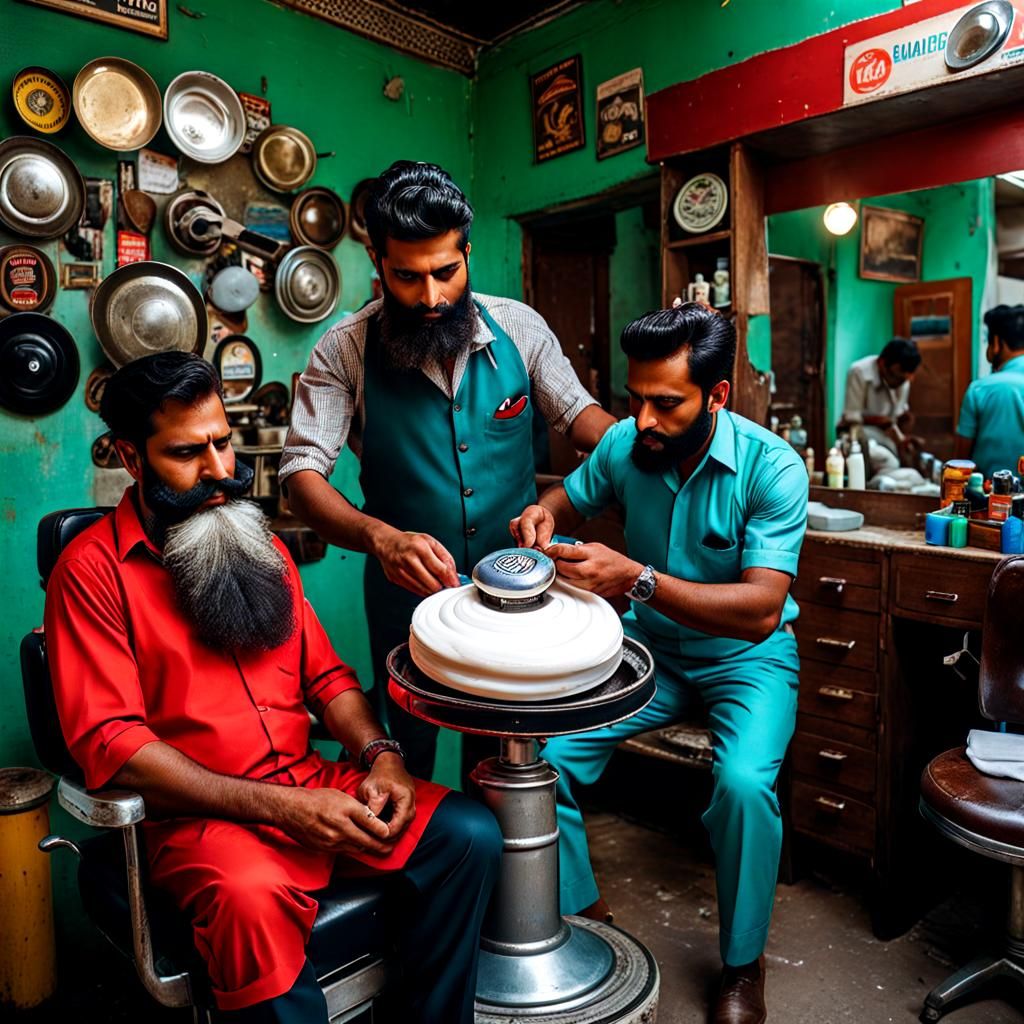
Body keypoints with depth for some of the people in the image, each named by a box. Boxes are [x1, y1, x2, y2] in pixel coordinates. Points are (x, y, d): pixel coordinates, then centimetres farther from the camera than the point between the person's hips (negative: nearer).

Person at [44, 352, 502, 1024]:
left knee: (471, 834, -13)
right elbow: (109, 742, -12)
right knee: (252, 899, -37)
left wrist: (380, 755, -6)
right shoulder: (91, 569, -4)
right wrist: (275, 805, -19)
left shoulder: (259, 545, 15)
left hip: (313, 784, 6)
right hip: (195, 813, -5)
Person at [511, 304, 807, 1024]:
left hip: (746, 655, -3)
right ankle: (580, 910, 12)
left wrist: (637, 579, -43)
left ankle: (744, 963, 2)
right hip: (650, 646, 4)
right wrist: (543, 517, -17)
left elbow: (761, 610, -31)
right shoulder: (623, 444, -11)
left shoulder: (772, 467, -23)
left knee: (745, 783, -30)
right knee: (543, 755, -16)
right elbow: (571, 497, 10)